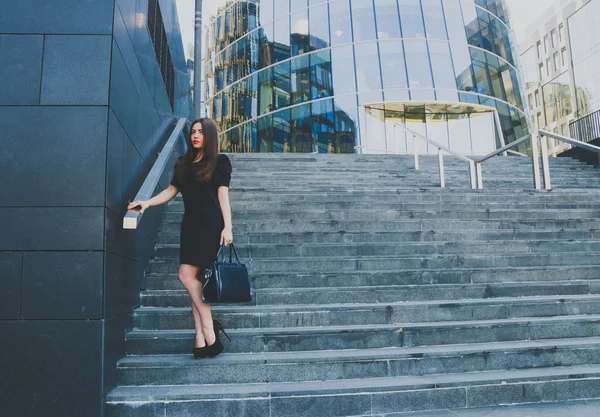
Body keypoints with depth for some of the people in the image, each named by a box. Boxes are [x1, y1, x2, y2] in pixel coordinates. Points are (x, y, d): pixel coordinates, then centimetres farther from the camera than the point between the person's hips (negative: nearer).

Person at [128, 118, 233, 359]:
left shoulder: (219, 162, 3)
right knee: (196, 281, 1)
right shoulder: (184, 164, 18)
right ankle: (203, 338, 3)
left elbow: (223, 194, -3)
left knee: (187, 276, -15)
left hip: (211, 226, -6)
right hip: (190, 226, 6)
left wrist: (227, 227, -10)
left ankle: (208, 330, -4)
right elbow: (171, 190, 18)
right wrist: (147, 203, 5)